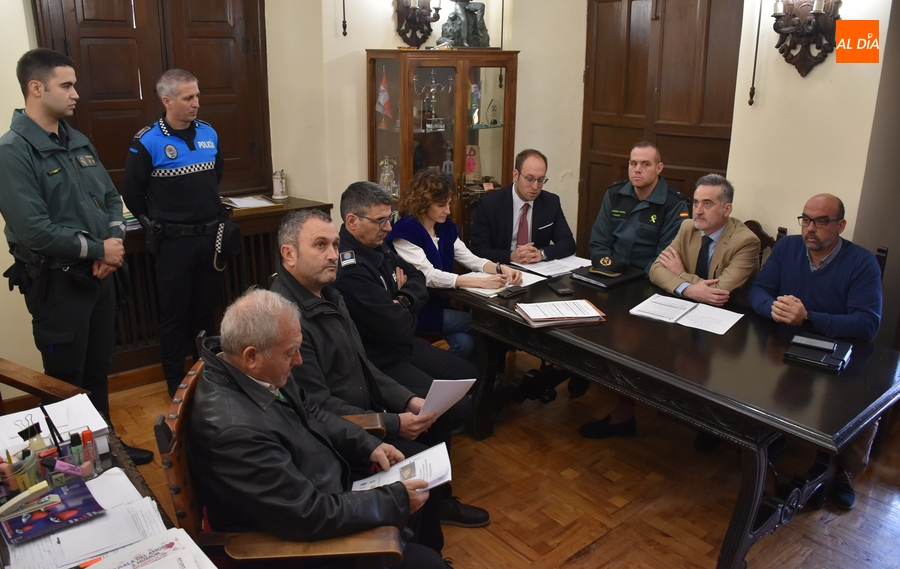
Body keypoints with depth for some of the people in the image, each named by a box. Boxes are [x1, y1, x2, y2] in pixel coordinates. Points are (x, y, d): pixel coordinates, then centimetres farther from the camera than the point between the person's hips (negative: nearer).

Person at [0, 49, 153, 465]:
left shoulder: (78, 142, 9)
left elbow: (110, 197, 12)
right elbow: (33, 231, -25)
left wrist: (115, 241, -7)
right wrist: (98, 249, -15)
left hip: (98, 274, 7)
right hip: (56, 283, -7)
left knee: (98, 368, 19)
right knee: (66, 380, 8)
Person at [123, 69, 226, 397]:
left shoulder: (209, 134, 4)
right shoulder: (147, 142, -11)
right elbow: (133, 195, -4)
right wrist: (157, 225, 4)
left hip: (210, 237, 5)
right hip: (173, 242, -4)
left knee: (207, 309, 16)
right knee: (175, 315, 6)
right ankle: (176, 382, 20)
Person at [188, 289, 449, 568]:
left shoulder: (257, 371, -10)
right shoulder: (235, 428, -37)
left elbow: (309, 413, 9)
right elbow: (310, 517, -31)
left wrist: (368, 445, -2)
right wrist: (396, 499, -21)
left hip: (323, 490, 9)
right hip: (300, 542, -8)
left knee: (426, 494, 17)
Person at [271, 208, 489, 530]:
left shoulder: (328, 295, 5)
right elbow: (318, 406, -26)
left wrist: (407, 401, -1)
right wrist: (393, 424, -22)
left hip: (364, 408, 10)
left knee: (440, 417, 12)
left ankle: (440, 501, 32)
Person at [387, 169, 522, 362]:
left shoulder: (446, 227, 7)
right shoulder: (405, 231, -17)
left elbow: (470, 259, 5)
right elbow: (429, 276, -26)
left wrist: (501, 268, -17)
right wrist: (481, 282, -33)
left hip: (441, 301, 6)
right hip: (417, 310, -6)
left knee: (465, 342, -18)